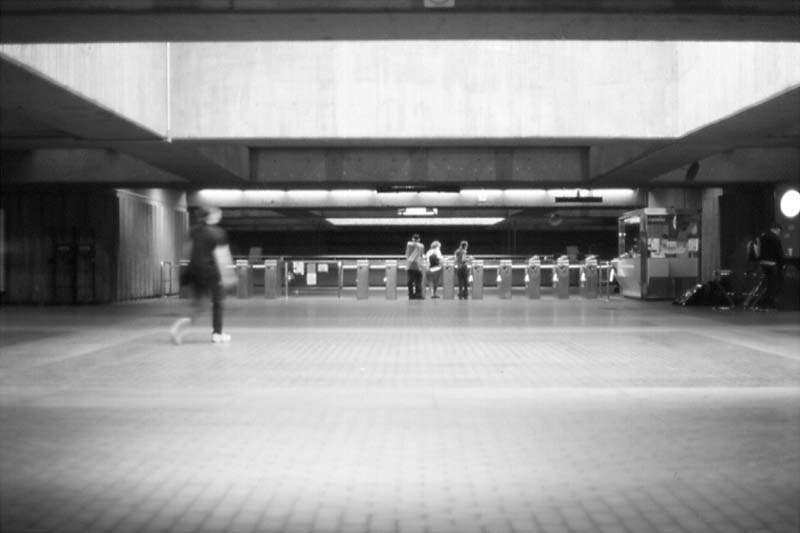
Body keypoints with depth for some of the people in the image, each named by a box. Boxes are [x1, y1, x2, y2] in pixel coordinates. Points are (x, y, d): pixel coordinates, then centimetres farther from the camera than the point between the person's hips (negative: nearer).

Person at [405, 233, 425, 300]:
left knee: (410, 280, 2)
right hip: (418, 265, 0)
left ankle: (411, 295, -2)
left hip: (410, 264, 0)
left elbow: (407, 255, 6)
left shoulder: (409, 244, 6)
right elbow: (422, 256, 9)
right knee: (418, 280, 3)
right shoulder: (421, 246, 8)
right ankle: (418, 295, -3)